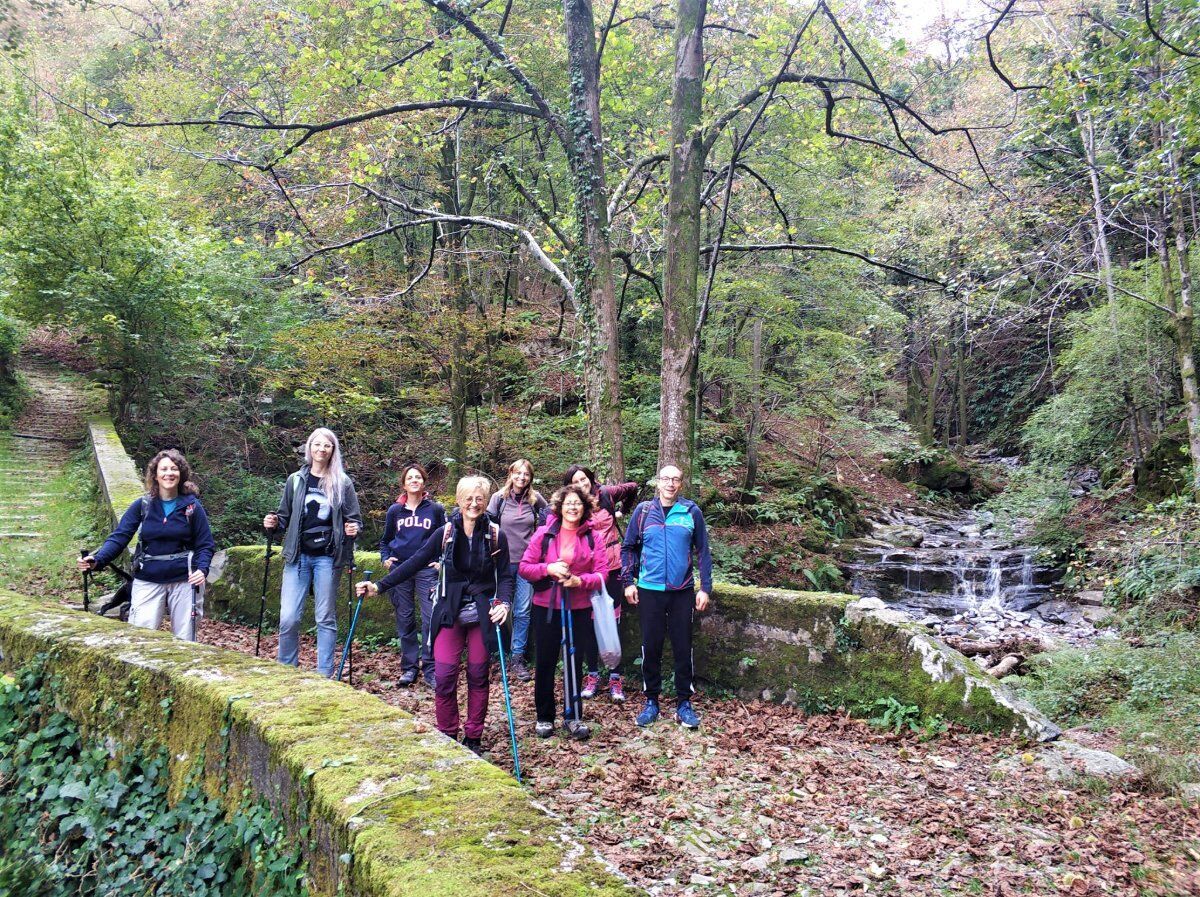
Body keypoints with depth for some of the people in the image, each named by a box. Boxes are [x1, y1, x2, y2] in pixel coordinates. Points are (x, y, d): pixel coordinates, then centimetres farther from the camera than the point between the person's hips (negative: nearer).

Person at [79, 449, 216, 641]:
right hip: (148, 581, 1)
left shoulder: (192, 506, -2)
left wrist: (202, 569, -19)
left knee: (185, 641, 8)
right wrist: (97, 560, -21)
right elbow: (119, 537, -4)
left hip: (184, 581, 0)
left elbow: (205, 544, -1)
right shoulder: (142, 505, 1)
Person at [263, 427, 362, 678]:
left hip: (327, 558, -1)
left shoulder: (342, 483, 3)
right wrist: (274, 522, -6)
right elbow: (285, 517, 15)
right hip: (298, 556, 1)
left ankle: (324, 675, 13)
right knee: (288, 618, -4)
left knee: (326, 618, 5)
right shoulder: (295, 481, 8)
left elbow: (354, 519, 6)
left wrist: (353, 529, -16)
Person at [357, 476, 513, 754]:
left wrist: (504, 603, -20)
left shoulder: (496, 536, -5)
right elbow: (415, 563, -2)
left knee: (478, 676, 7)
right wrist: (379, 586, -7)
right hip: (449, 614, 0)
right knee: (444, 676, -4)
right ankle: (447, 736, 14)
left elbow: (505, 576, -1)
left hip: (483, 616, 0)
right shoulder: (445, 533, -3)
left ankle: (473, 737, 21)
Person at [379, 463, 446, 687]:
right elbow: (385, 540, 21)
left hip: (427, 570, -2)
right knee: (405, 620, 7)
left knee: (430, 619, -9)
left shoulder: (436, 509, 4)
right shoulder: (395, 510, 9)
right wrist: (385, 559, 5)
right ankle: (409, 668, 16)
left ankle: (430, 670, -2)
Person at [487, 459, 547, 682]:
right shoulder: (499, 497, -4)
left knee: (523, 611, 1)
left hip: (528, 561, 1)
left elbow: (548, 518, 18)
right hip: (504, 561, -1)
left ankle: (518, 657, 8)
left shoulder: (535, 498, 1)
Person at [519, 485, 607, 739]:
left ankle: (573, 717, 24)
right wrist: (548, 569, -19)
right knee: (545, 664, 9)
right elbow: (525, 567, -3)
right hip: (546, 608, -1)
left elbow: (602, 574, -4)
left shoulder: (592, 537, -1)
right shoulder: (544, 533, -3)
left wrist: (579, 580, -20)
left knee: (575, 664, 10)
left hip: (579, 609, 1)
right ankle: (544, 717, 24)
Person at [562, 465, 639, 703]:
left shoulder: (606, 494, -1)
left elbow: (632, 488, 14)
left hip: (612, 567, 0)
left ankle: (616, 679, 8)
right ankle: (592, 675, 19)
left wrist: (623, 510, 18)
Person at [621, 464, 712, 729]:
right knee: (651, 647, 7)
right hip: (649, 590, 1)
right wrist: (628, 582, 2)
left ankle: (684, 703, 17)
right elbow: (629, 547, 9)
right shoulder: (643, 511, 2)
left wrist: (705, 588, 0)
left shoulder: (692, 512, 0)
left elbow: (702, 552, 4)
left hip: (682, 591, 0)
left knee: (683, 647, 5)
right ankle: (651, 701, 20)